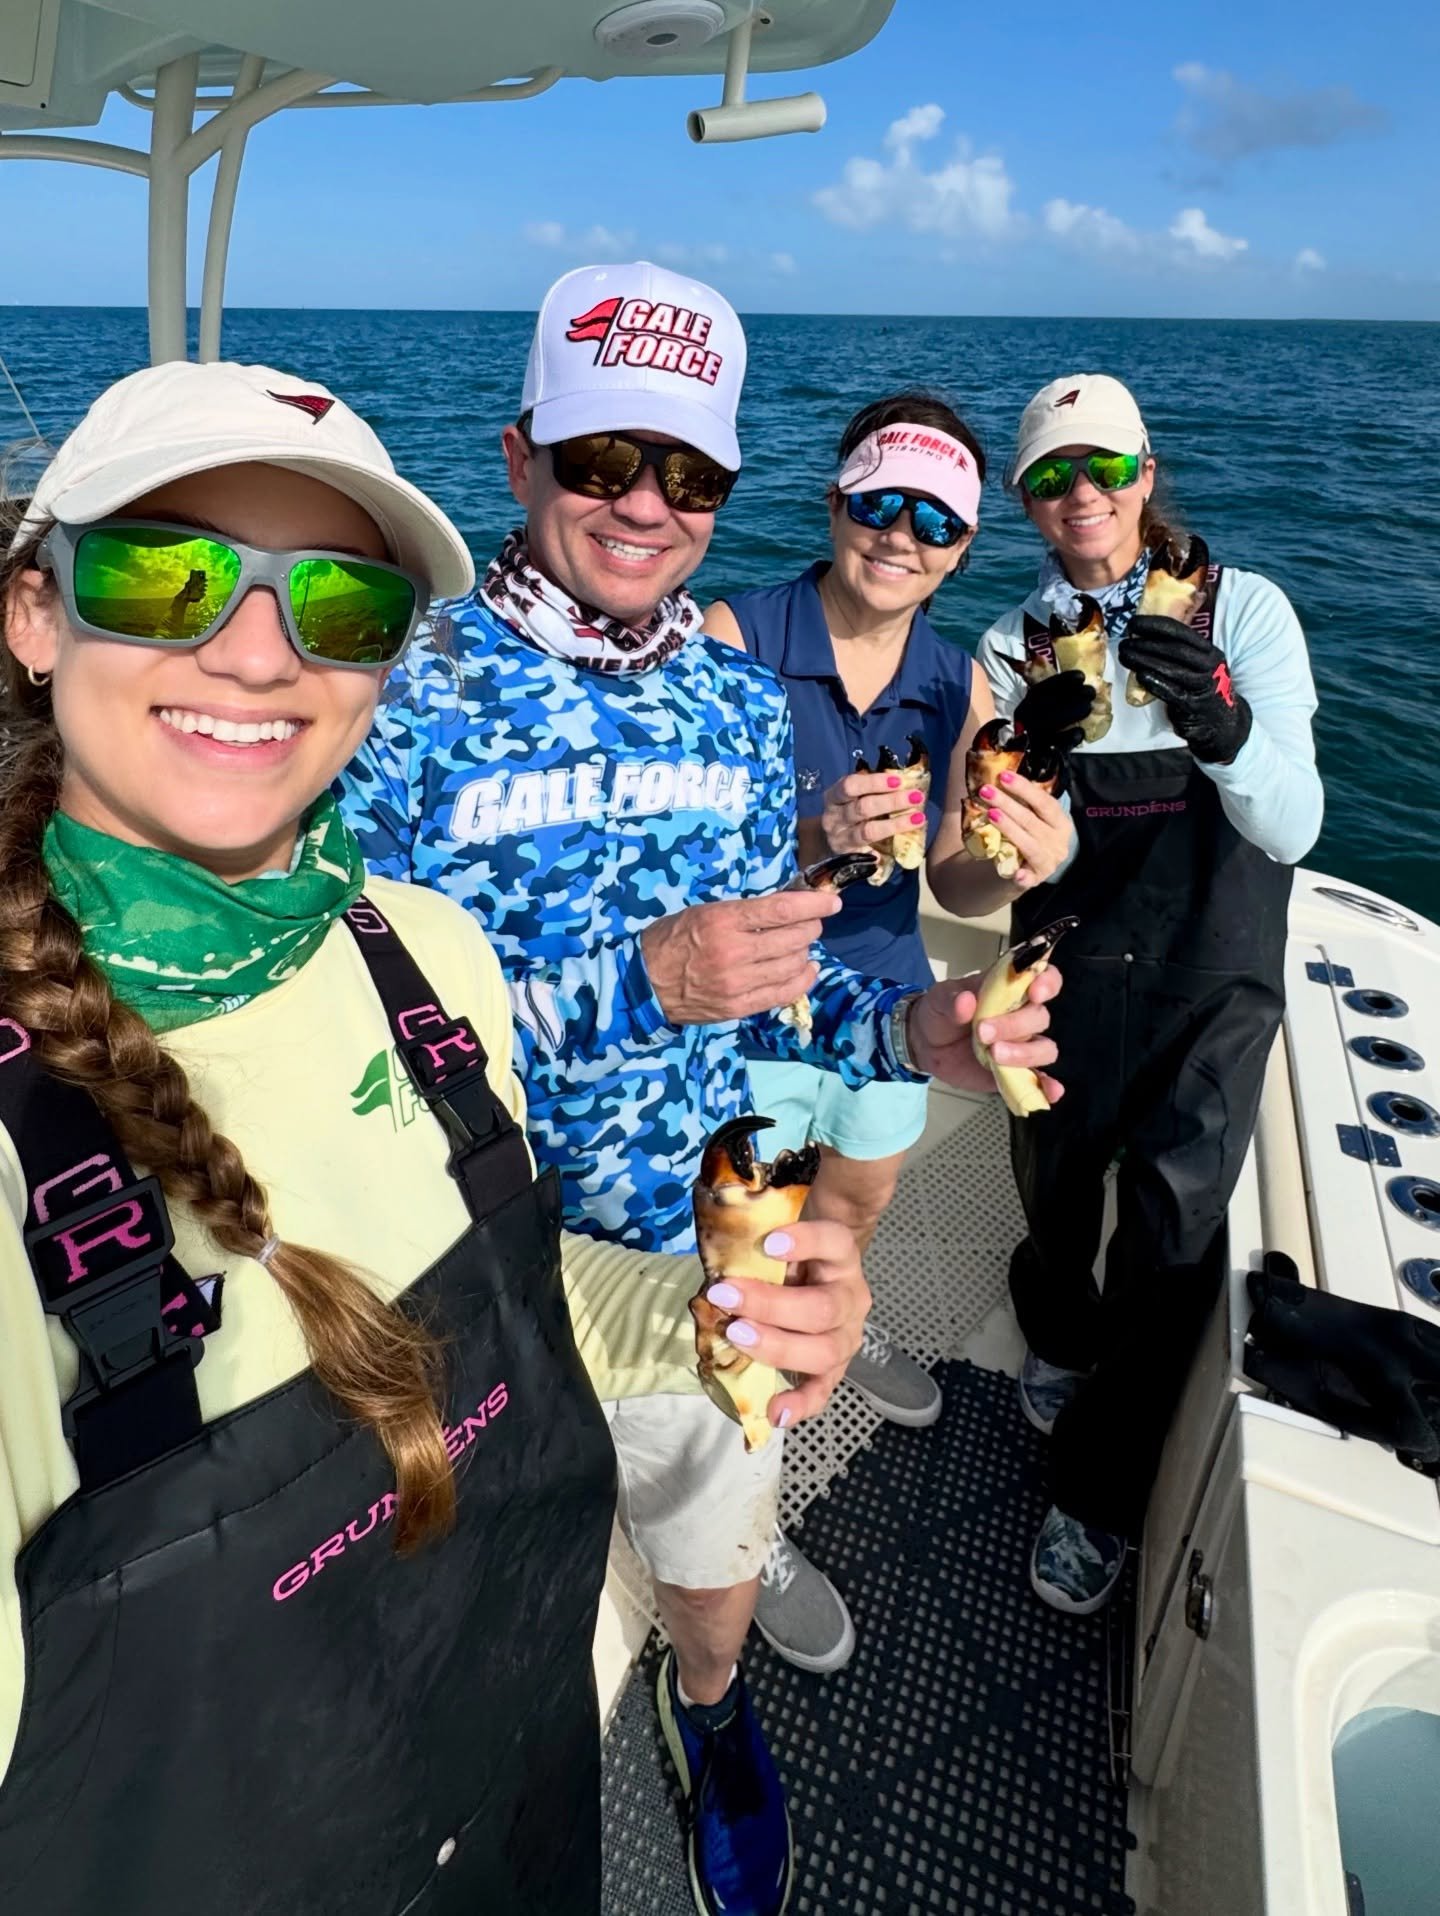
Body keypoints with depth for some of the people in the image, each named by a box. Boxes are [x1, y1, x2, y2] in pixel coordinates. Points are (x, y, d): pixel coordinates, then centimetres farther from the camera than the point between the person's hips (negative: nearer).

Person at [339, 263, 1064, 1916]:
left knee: (714, 1543, 26)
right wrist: (639, 981, -31)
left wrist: (909, 1030, -14)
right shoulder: (406, 694, -16)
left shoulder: (740, 701, -2)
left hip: (717, 1241, 4)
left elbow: (756, 986, 5)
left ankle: (707, 1703, 61)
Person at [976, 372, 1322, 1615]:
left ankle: (1099, 1491, 27)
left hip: (1209, 980, -2)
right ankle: (1058, 1337, 55)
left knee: (1171, 1241, 0)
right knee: (1055, 1195, 18)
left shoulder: (1245, 611, -7)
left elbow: (1291, 829, -16)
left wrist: (1221, 724, -36)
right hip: (1066, 976, 2)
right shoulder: (1014, 648, 0)